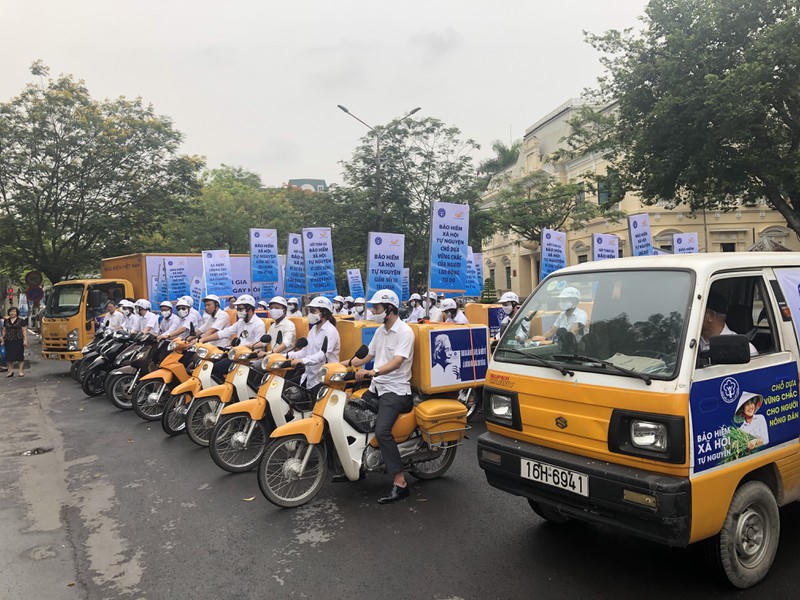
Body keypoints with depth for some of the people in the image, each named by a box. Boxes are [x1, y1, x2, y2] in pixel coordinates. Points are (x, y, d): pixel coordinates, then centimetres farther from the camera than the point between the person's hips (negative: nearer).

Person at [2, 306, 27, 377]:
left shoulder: (21, 321, 3)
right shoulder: (6, 321, 13)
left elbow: (24, 331, 0)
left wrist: (25, 340, -7)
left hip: (18, 341, -3)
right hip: (8, 341, 4)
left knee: (20, 356, -3)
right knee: (9, 356, 5)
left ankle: (21, 371, 2)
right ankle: (10, 371, 15)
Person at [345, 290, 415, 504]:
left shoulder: (404, 332, -12)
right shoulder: (380, 331, 16)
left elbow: (397, 362, -24)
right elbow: (368, 356, 23)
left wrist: (372, 372, -37)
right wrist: (343, 364, 12)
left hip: (396, 391, -9)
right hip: (377, 388, 9)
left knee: (381, 431, -25)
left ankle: (400, 483, -20)